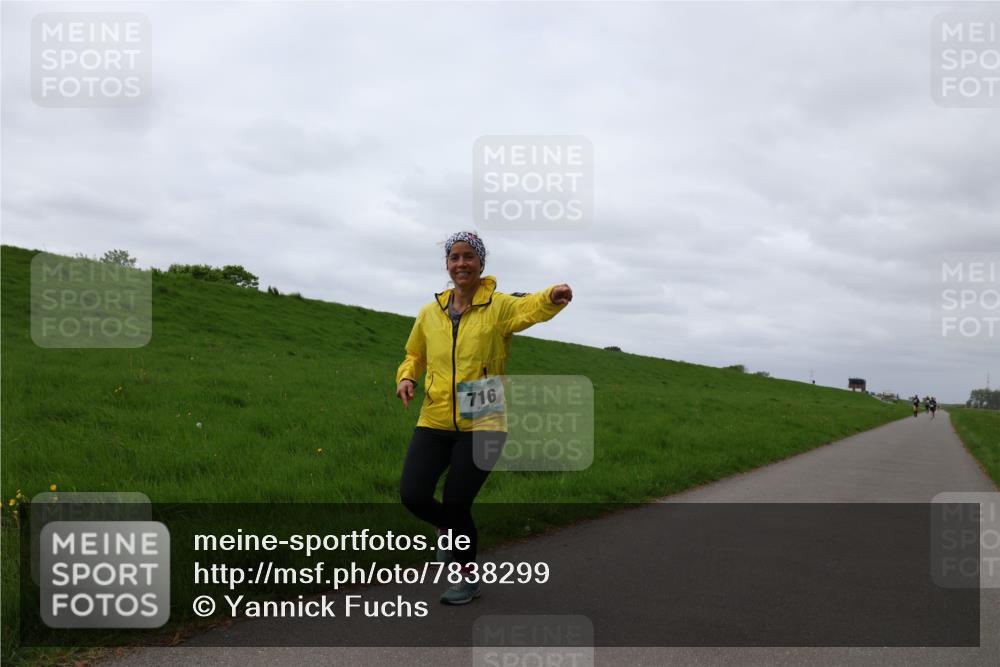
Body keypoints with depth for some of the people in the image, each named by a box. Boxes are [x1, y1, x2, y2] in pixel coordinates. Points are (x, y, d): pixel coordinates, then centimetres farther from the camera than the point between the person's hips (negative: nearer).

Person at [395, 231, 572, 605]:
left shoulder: (499, 306, -6)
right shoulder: (430, 313, 7)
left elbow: (530, 307, -28)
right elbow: (414, 355, 22)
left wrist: (553, 297, -51)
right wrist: (406, 377, -1)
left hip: (481, 425, -4)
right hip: (435, 422, 4)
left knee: (456, 504, -3)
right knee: (412, 495, -6)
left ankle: (469, 578, 25)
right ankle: (449, 530, 30)